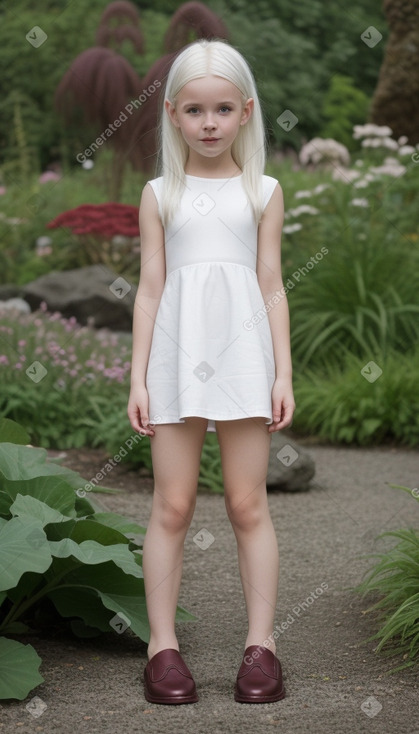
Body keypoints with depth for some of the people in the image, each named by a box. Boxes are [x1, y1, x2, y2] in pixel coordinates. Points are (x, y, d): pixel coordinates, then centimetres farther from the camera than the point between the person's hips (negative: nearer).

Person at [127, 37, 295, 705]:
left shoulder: (264, 192, 6)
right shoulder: (159, 195, 7)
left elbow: (272, 286, 6)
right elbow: (150, 287, 6)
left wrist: (283, 374, 1)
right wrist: (139, 378, 1)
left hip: (244, 355, 0)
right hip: (177, 356, 0)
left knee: (248, 504, 3)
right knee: (172, 506, 3)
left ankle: (261, 641, 11)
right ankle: (163, 644, 10)